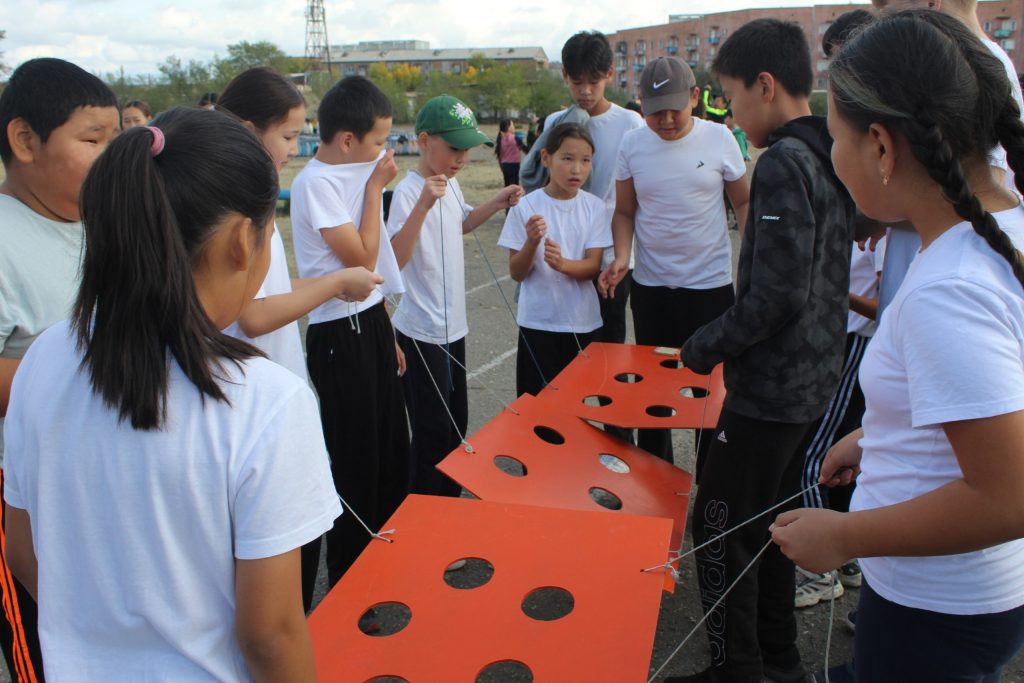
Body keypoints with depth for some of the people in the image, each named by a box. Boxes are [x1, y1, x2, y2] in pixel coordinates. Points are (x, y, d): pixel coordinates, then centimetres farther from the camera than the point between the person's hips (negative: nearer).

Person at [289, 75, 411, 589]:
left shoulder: (355, 174, 9)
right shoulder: (316, 183, -17)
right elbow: (362, 257, -19)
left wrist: (387, 334, 17)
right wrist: (375, 188, -12)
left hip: (372, 322, 8)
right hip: (339, 334, -8)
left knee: (392, 446, 17)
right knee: (355, 458, 4)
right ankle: (348, 574, 23)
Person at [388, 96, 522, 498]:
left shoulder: (451, 184, 6)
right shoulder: (409, 191, -21)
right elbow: (395, 258, -33)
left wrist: (495, 205, 11)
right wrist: (424, 204, -42)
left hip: (452, 326, 9)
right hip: (422, 332, -9)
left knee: (456, 423, 20)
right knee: (433, 432, 3)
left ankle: (449, 502, 38)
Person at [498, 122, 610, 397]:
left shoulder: (594, 206, -3)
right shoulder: (526, 206, -8)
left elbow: (593, 266, -6)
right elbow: (516, 273, -6)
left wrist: (562, 263, -26)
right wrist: (531, 243, -25)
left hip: (582, 322, 2)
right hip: (537, 322, -2)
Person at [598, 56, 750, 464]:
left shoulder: (719, 138, -5)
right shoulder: (632, 145, -2)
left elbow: (743, 203, 4)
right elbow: (625, 211, 5)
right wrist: (621, 256, -12)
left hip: (711, 283, -2)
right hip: (650, 287, 2)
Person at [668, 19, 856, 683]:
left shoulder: (784, 163, -20)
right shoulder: (833, 159, 9)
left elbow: (776, 296, -25)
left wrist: (704, 348, -11)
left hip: (769, 390, -9)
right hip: (816, 382, 10)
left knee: (720, 529, 4)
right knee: (772, 520, 21)